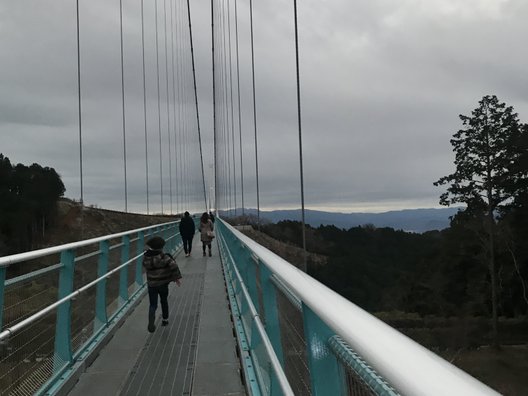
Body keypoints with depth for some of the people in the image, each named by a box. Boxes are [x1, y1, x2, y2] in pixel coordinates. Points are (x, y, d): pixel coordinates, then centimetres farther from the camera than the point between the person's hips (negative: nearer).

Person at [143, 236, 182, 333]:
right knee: (164, 301, 22)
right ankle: (165, 319, 36)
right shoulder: (164, 257, -18)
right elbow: (173, 266, -25)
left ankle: (151, 323, -16)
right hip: (163, 284, -1)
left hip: (151, 284, 1)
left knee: (153, 305, 5)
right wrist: (177, 277, -15)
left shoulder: (146, 258, -10)